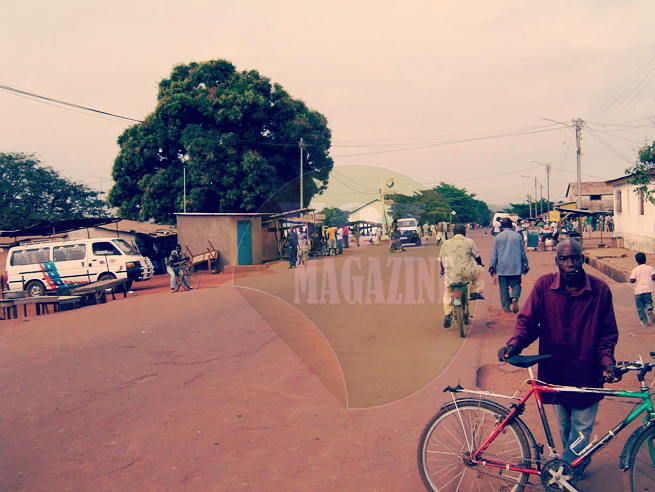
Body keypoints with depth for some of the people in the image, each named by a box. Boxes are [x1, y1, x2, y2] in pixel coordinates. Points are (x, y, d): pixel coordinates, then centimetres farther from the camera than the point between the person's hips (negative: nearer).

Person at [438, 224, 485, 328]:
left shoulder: (445, 243, 17)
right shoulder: (469, 241, 8)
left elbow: (440, 259, 23)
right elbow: (477, 256, 16)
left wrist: (441, 272, 38)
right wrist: (480, 264, 36)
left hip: (451, 275, 2)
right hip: (467, 272, -2)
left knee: (447, 294, 18)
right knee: (480, 271, 27)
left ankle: (448, 315, 4)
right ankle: (475, 292, 20)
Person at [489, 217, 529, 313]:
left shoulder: (498, 237, -1)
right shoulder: (517, 236, 3)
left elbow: (494, 254, 1)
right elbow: (523, 252, 9)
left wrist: (492, 267, 6)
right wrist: (525, 265, 17)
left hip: (502, 267, -1)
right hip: (516, 267, 1)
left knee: (503, 288, 6)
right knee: (516, 284, 8)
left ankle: (506, 307, 6)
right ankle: (514, 298, -20)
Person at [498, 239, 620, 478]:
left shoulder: (600, 290, -9)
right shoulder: (544, 285, -9)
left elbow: (608, 333, 0)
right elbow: (527, 321, -7)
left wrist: (607, 360, -17)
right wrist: (513, 345, -25)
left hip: (586, 375, -1)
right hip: (555, 371, 1)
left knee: (581, 428, 8)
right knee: (564, 426, 20)